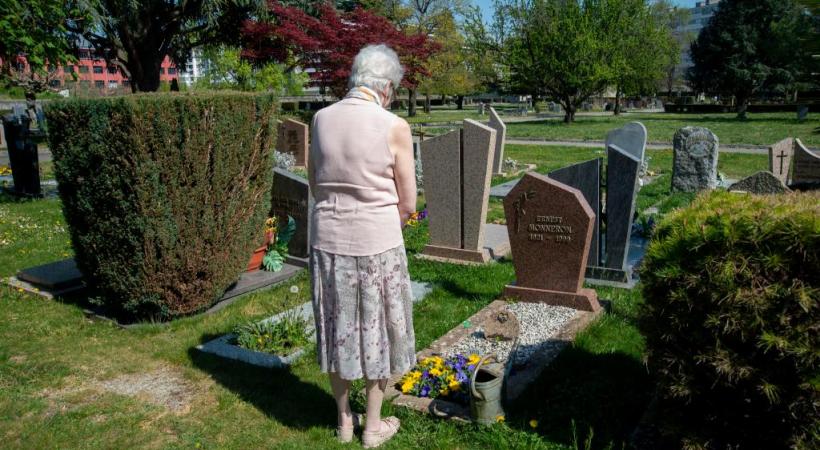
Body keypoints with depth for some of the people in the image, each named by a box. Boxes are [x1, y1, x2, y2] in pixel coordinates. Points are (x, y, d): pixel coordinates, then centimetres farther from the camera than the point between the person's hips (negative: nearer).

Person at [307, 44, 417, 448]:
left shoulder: (322, 119, -2)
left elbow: (315, 185, 7)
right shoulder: (394, 127, -14)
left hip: (328, 240, 4)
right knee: (377, 331, 14)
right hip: (377, 244, -4)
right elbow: (408, 203, -7)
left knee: (338, 327, 18)